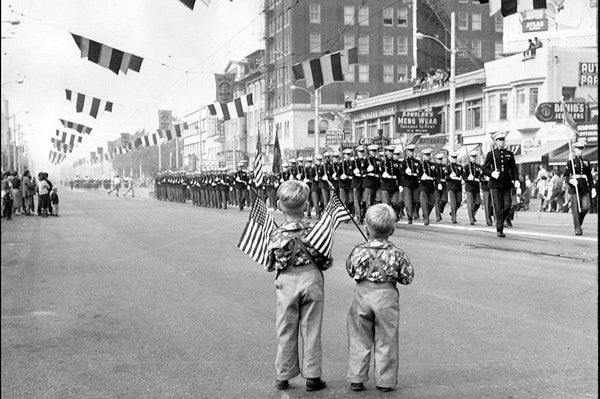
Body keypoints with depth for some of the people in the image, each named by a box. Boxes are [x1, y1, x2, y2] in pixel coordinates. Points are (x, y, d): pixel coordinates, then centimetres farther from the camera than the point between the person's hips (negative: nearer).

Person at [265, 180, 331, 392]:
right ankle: (312, 377, 16)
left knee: (286, 333, 12)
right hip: (311, 280, 0)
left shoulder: (276, 234, -10)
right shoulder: (315, 230, -10)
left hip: (286, 283, 0)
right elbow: (326, 262, -5)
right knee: (311, 332, 10)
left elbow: (269, 266, 0)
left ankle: (283, 377, 20)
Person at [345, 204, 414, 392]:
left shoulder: (358, 251, -7)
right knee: (386, 341, 10)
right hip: (386, 294, -1)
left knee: (359, 340, 12)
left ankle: (356, 379, 16)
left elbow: (350, 271, 7)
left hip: (362, 293, 1)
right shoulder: (396, 254, -9)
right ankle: (385, 381, 15)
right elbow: (407, 278, -1)